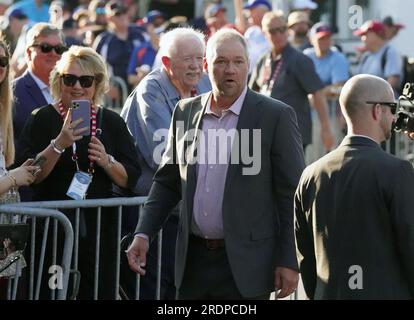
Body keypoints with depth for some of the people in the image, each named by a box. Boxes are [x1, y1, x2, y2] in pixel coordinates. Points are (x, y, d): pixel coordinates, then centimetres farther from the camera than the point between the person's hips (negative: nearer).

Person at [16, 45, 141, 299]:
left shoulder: (112, 123, 8)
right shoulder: (42, 119, 0)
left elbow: (131, 179, 5)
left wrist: (107, 161, -13)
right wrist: (59, 144, -22)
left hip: (100, 230, 3)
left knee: (100, 292, 3)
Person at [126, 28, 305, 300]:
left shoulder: (277, 116, -5)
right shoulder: (185, 112, 9)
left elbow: (291, 194, -5)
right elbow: (167, 182, 16)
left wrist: (289, 262, -9)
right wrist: (143, 234, 4)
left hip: (245, 263, -4)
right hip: (194, 259, 4)